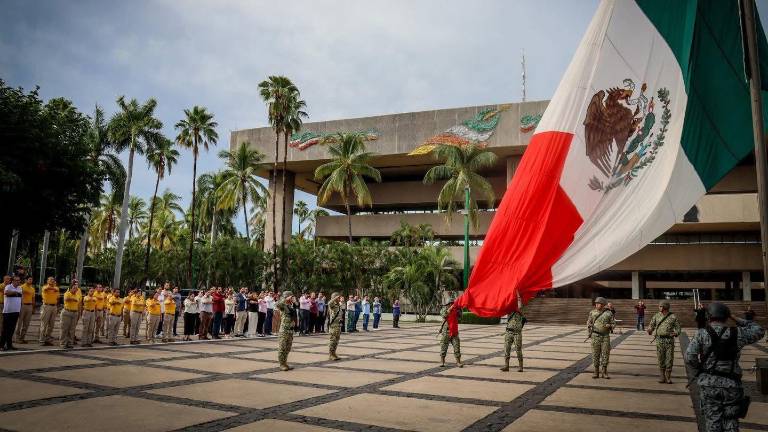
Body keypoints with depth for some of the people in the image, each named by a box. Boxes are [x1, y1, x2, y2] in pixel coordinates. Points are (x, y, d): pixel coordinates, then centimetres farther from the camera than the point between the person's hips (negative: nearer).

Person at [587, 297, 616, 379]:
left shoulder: (609, 313, 0)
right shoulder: (592, 312, 3)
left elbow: (613, 323, 4)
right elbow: (588, 322, 11)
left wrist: (609, 326, -16)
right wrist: (589, 326, -8)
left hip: (605, 336, 0)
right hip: (595, 336, 1)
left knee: (605, 354, 0)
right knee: (595, 354, 1)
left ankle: (604, 373, 9)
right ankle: (596, 372, 9)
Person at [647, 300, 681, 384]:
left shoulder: (673, 317, 4)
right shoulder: (656, 316, 9)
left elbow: (678, 327, 5)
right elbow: (651, 325, 12)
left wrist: (676, 333, -15)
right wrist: (650, 330, -10)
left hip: (670, 340, -1)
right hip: (659, 339, 1)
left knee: (669, 358, 0)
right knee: (660, 359, 3)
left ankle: (668, 377, 10)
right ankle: (662, 376, 12)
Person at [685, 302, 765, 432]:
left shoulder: (702, 334, -8)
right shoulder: (738, 333, -3)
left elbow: (689, 358, -13)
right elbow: (759, 331, 15)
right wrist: (736, 319, 14)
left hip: (709, 385, -1)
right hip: (732, 385, 1)